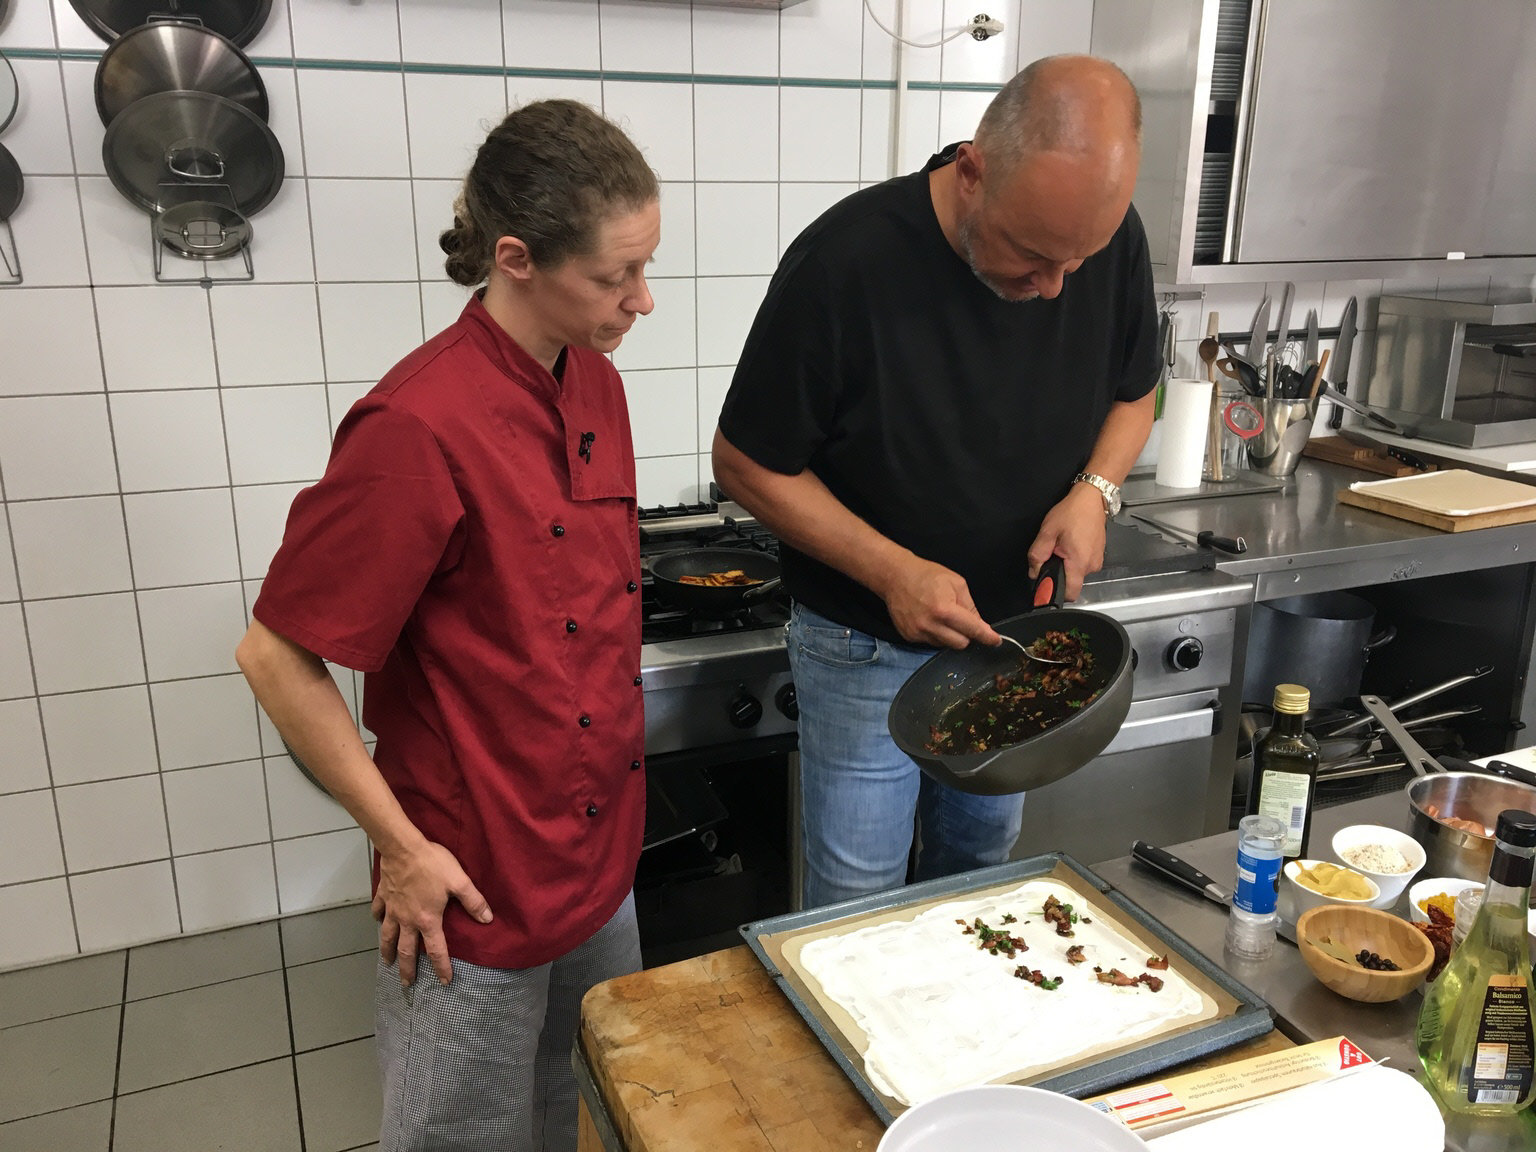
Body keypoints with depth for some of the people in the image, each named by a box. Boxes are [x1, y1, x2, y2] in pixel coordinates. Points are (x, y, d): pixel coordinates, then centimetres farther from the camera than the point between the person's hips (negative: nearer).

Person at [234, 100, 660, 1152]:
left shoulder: (596, 385, 0)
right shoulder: (421, 426, -25)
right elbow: (277, 657, -19)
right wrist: (403, 848, -13)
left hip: (601, 848, 7)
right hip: (477, 882, -7)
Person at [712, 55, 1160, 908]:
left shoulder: (1109, 234, -11)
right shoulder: (845, 261, -25)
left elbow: (1134, 392, 7)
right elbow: (747, 462, -16)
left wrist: (1094, 489, -14)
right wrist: (893, 572, -24)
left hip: (1013, 623, 5)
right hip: (868, 642, -4)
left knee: (983, 849, 23)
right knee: (859, 889, 6)